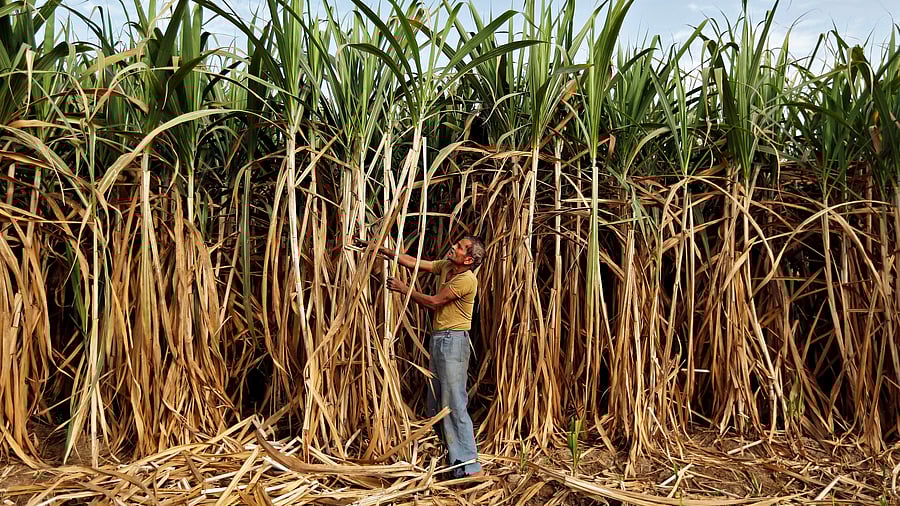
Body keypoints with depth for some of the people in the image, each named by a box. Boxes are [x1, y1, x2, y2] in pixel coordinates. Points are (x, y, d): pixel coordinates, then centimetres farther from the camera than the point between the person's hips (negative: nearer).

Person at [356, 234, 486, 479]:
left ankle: (470, 466, -9)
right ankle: (452, 454, 25)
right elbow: (413, 262, 13)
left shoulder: (466, 279, -17)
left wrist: (403, 289, -3)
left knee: (454, 404, -12)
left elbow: (433, 302, -14)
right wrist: (380, 250, 9)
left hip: (453, 341, -10)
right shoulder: (446, 266, 9)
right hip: (438, 339, 10)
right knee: (434, 403, 14)